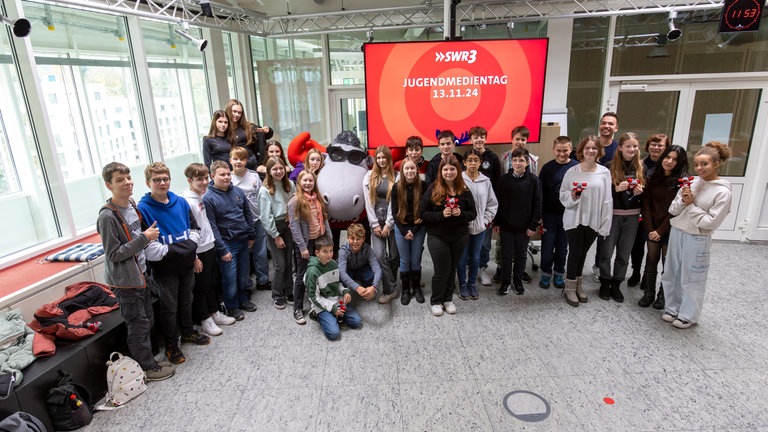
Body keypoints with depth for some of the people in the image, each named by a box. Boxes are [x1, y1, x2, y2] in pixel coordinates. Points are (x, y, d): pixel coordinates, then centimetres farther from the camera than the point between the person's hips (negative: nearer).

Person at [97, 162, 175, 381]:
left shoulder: (132, 206, 5)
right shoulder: (107, 216, -21)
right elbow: (113, 254, -22)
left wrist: (150, 235, 4)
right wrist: (144, 238, -23)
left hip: (141, 275, 8)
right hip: (124, 281, -8)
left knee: (147, 321, 18)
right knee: (138, 325, 4)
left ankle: (147, 360, 33)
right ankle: (147, 368, 19)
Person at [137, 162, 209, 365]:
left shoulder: (181, 202, 2)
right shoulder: (143, 209, -15)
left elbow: (194, 228, 9)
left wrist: (190, 245, -8)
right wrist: (169, 251, -20)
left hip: (186, 263, 5)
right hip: (164, 268, -5)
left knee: (186, 300, 22)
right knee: (169, 306, 8)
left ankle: (188, 332, 42)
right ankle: (171, 346, 24)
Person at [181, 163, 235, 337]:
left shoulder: (203, 196, 5)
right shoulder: (187, 201, -20)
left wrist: (213, 241, 15)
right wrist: (194, 257, -17)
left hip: (210, 246, 8)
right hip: (199, 251, -8)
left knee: (213, 282, 18)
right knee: (201, 287, 6)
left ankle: (214, 312, 34)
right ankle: (204, 320, 21)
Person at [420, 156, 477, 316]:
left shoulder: (464, 190, 0)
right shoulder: (433, 189, -9)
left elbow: (473, 213, 4)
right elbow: (422, 213, -9)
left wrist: (461, 213, -17)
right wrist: (441, 214, -23)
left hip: (459, 237, 3)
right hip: (437, 237, -3)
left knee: (452, 268, 14)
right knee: (442, 270, 1)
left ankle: (448, 299, 33)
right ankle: (436, 301, 22)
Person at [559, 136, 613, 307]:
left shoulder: (604, 172, -1)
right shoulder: (572, 171, -6)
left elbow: (607, 200, 0)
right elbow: (563, 195, -2)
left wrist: (605, 224, -3)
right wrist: (572, 196, -25)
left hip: (593, 221, 2)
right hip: (574, 219, -2)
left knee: (583, 253, 14)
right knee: (575, 252, 1)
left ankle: (577, 285, 30)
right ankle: (569, 288, 15)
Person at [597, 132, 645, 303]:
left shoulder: (641, 168, 5)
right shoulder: (610, 167, -7)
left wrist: (640, 192, -10)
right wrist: (616, 188, -23)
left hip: (632, 217, 3)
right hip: (612, 215, -3)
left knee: (624, 254, 10)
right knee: (606, 252, 4)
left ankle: (616, 285, 25)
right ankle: (605, 283, 22)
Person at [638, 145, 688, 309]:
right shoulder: (653, 178, 3)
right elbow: (646, 204, 0)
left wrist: (661, 231, -12)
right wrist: (650, 228, -7)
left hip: (671, 229, -3)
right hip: (653, 228, 3)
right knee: (651, 260, 8)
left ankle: (663, 295, 20)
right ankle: (649, 292, 20)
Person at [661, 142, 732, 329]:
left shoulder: (723, 192, -13)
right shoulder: (690, 183, 1)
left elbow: (711, 222, -16)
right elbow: (672, 210, 3)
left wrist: (691, 206, -15)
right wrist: (682, 201, -15)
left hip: (697, 240, -5)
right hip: (676, 233, 5)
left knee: (691, 280, 8)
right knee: (671, 274, 16)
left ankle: (688, 316, 26)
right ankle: (672, 308, 33)